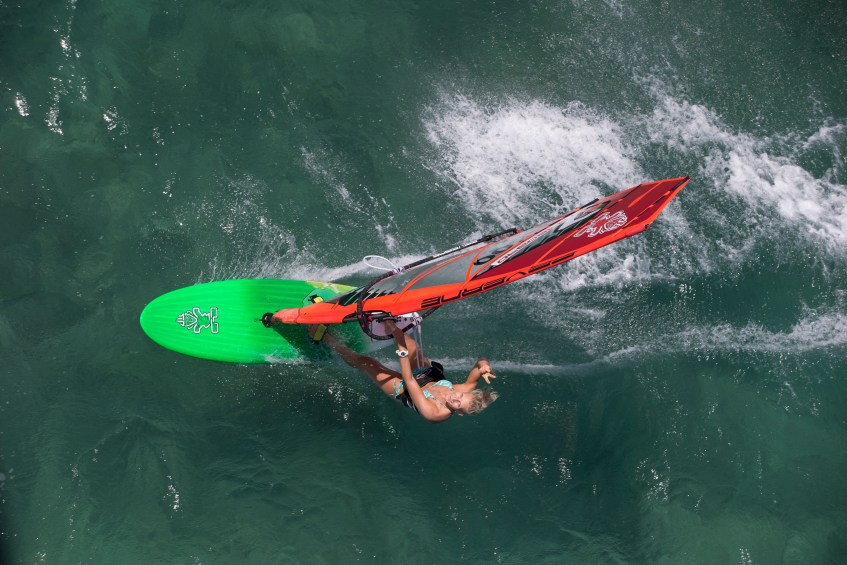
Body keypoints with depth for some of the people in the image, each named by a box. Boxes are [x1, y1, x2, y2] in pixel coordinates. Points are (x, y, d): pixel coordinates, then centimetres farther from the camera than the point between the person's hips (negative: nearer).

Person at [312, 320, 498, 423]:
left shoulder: (433, 413, -39)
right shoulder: (466, 392, -25)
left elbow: (409, 381, -42)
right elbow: (480, 363, -22)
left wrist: (401, 348, -43)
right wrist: (483, 365, -47)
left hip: (401, 390, -6)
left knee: (365, 361, -14)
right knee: (412, 349, -25)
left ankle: (325, 337, 7)